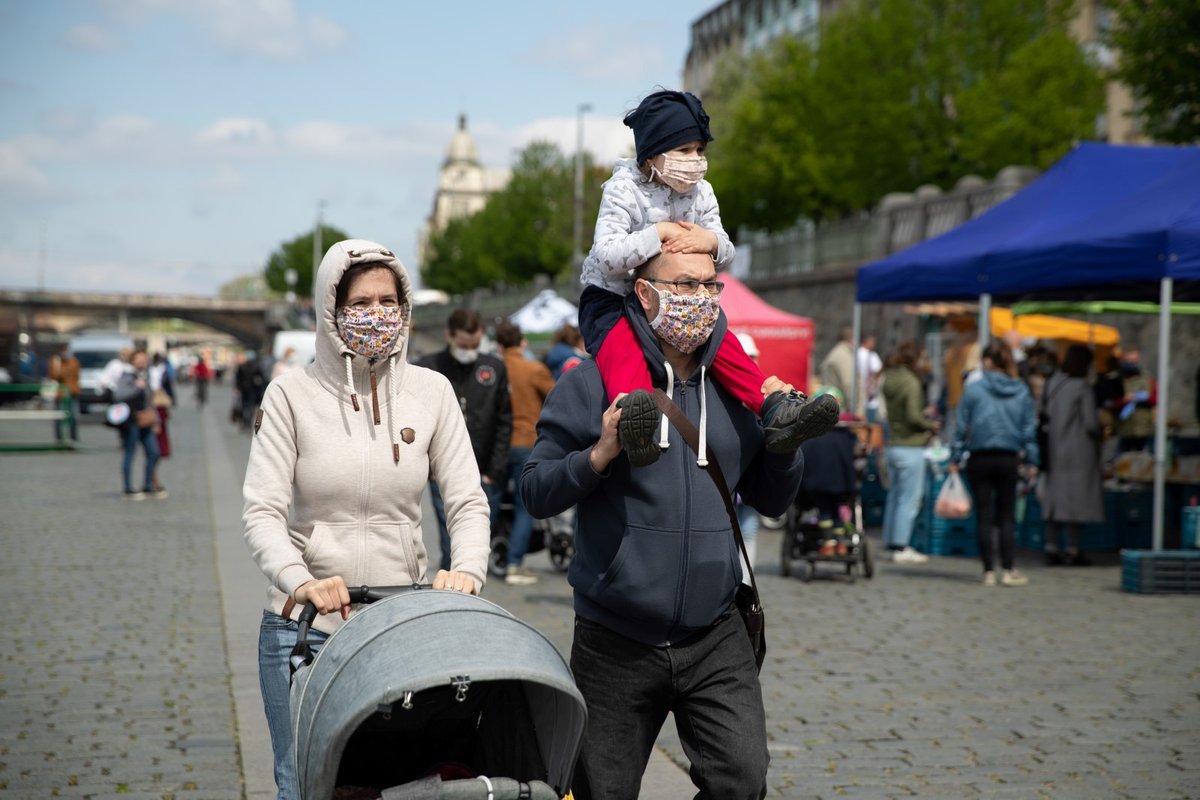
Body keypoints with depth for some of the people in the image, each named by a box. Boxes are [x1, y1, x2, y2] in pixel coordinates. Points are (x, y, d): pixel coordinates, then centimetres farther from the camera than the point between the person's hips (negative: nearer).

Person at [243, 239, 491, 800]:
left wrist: (467, 570, -19)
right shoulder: (292, 394, -4)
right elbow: (262, 511, -10)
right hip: (305, 628, -2)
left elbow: (467, 501, 1)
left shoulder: (431, 391, 3)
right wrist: (298, 581, -28)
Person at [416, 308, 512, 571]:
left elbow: (504, 423, 7)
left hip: (484, 477, 2)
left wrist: (495, 470, 0)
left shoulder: (494, 368, 6)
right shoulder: (428, 368, 0)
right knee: (453, 545, -6)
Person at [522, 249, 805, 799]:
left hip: (715, 638, 2)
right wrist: (600, 455, -20)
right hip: (614, 644, -2)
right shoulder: (592, 385, -5)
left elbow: (772, 501, 15)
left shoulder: (735, 389, 7)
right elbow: (535, 494, -5)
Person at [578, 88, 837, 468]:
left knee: (723, 344, -17)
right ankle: (632, 409, -68)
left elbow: (725, 255, 2)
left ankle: (776, 411, -24)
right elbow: (606, 256, -24)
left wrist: (711, 242, -22)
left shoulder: (701, 193, 6)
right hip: (610, 299, -6)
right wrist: (657, 234, -26)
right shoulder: (622, 190, -12)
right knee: (621, 345, -38)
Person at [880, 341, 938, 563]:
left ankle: (891, 542, 21)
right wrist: (931, 425, -3)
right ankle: (901, 548, -1)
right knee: (909, 499, -2)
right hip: (910, 448, -8)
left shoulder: (889, 380, 9)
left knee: (894, 495, 15)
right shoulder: (911, 382, -15)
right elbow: (913, 416, -21)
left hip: (892, 445, 8)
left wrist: (924, 414, 15)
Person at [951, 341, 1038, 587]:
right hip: (1009, 459, 2)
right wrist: (1031, 461, 11)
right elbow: (1029, 428, 5)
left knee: (984, 516, 4)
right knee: (1006, 516, 8)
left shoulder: (973, 388, -6)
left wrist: (955, 458, 3)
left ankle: (989, 571, 5)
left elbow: (961, 427, -3)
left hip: (980, 459, -2)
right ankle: (1008, 570, 5)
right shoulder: (1021, 391, 2)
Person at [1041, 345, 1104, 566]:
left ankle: (1051, 548, 12)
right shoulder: (1082, 388, -13)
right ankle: (1072, 549, 1)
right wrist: (1097, 434, 5)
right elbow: (1091, 423, -14)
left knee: (1054, 496, 11)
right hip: (1079, 450, -6)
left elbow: (1043, 413, 8)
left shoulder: (1052, 382, 4)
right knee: (1076, 497, 0)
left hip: (1054, 447, 6)